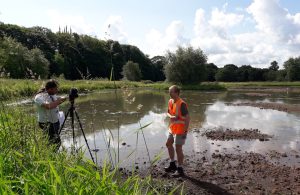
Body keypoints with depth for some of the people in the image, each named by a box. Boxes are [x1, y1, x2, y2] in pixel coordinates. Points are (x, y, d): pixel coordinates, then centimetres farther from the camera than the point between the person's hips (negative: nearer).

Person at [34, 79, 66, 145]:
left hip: (55, 121, 7)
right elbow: (48, 106, -36)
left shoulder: (52, 95, 2)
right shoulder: (38, 97, -20)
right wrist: (59, 100, -25)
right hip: (46, 123, -7)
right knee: (56, 142, -9)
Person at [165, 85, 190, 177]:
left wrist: (185, 131, -23)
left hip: (180, 130, -9)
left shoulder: (182, 104, -23)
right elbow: (168, 112, 15)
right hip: (172, 128, 9)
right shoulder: (170, 101, 3)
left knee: (178, 148, -2)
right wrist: (171, 116, -8)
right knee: (168, 144, 18)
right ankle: (173, 164, 35)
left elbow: (187, 118, -22)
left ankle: (180, 170, 13)